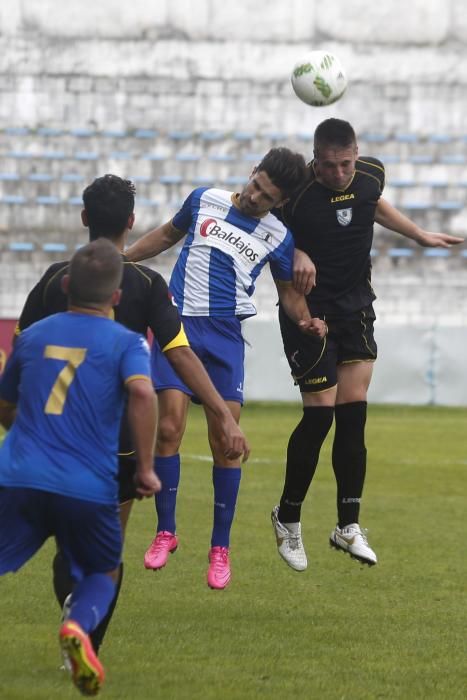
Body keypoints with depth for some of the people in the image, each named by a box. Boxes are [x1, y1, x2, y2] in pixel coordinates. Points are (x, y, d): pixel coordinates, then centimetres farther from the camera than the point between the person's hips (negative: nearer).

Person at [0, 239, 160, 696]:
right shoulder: (125, 343, 4)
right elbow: (142, 391, -17)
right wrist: (145, 468, -8)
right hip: (89, 487, -1)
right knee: (102, 573, 21)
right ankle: (78, 626, -11)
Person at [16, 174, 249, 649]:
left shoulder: (56, 277, -2)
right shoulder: (146, 284, -7)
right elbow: (180, 354, -14)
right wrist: (224, 417, -15)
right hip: (121, 436, -1)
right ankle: (90, 650, 4)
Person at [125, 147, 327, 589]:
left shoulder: (277, 238, 4)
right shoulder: (205, 200, 7)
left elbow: (288, 291, 17)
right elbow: (168, 234, 24)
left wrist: (306, 321, -3)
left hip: (225, 336, 0)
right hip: (177, 325, 0)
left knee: (225, 442, -6)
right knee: (168, 428, -12)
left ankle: (220, 548, 6)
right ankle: (165, 532, 5)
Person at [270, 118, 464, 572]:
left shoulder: (371, 174, -4)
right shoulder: (296, 190, -20)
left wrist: (420, 236, 27)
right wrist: (296, 254, -25)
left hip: (355, 308, 5)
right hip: (309, 309, -5)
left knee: (353, 413, 0)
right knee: (320, 413, -9)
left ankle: (348, 525, 5)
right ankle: (288, 517, 10)